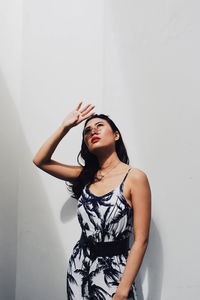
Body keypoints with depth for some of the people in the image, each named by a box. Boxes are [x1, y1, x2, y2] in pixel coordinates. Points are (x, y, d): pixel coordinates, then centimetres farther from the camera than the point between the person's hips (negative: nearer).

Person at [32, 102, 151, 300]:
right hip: (79, 265, 5)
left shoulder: (134, 177, -13)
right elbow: (40, 161, 7)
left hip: (114, 269, -5)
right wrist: (65, 127, -2)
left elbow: (141, 240, -14)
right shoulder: (86, 175, 3)